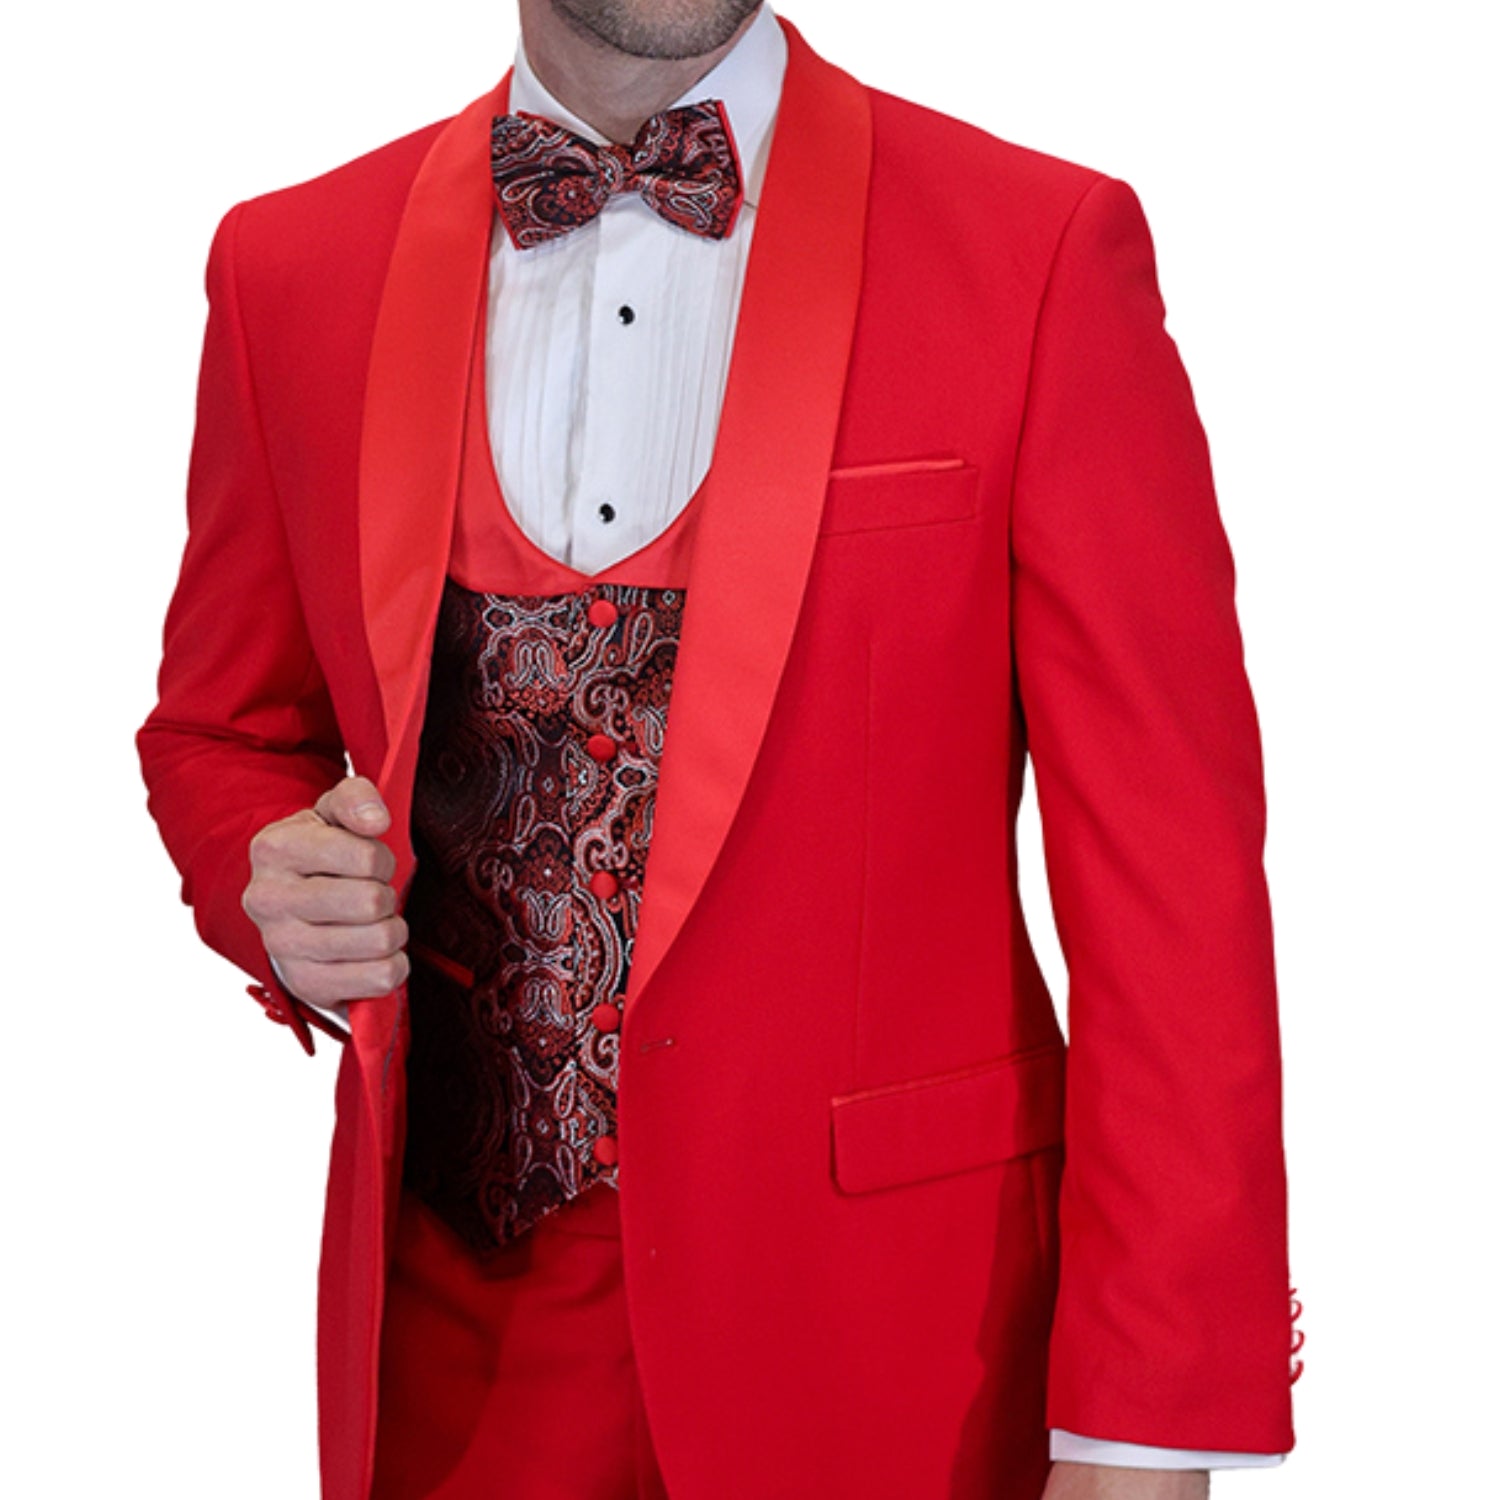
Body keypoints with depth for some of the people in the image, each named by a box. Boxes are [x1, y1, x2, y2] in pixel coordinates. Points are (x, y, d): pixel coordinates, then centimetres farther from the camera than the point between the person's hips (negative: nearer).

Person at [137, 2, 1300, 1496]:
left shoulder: (1046, 250, -9)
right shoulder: (289, 265, 2)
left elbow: (1173, 871, -10)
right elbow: (220, 730, 15)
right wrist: (282, 894, -8)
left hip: (886, 1315, -3)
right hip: (455, 1308, 3)